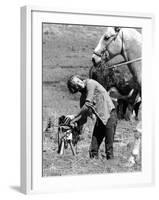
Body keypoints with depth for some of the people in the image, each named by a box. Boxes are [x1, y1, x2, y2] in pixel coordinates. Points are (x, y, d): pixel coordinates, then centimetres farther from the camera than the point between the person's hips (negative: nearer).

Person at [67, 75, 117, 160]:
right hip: (100, 118, 8)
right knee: (94, 147, 3)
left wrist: (74, 118, -14)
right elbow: (84, 115, 13)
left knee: (109, 145, -7)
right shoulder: (83, 97, 11)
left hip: (109, 115, -8)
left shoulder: (90, 83, -10)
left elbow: (88, 104, -18)